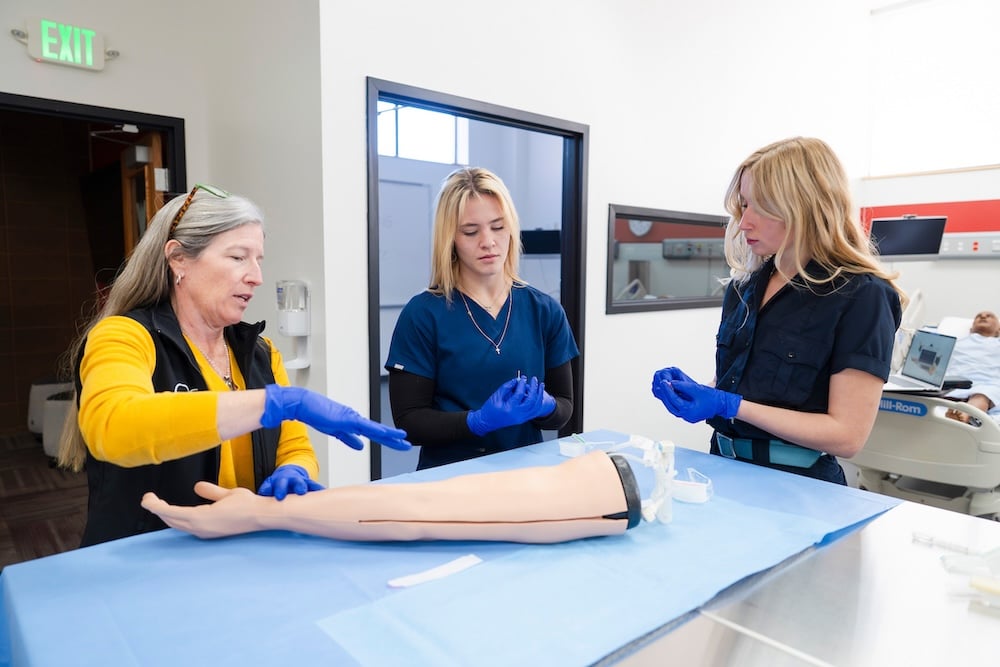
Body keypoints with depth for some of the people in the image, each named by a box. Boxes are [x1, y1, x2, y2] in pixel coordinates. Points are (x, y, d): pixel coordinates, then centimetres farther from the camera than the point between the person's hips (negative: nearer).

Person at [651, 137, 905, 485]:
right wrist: (698, 390, -4)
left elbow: (847, 435, -14)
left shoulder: (860, 296, -10)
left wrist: (731, 406, -20)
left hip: (798, 485, -5)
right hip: (727, 469, 5)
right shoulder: (744, 285, 9)